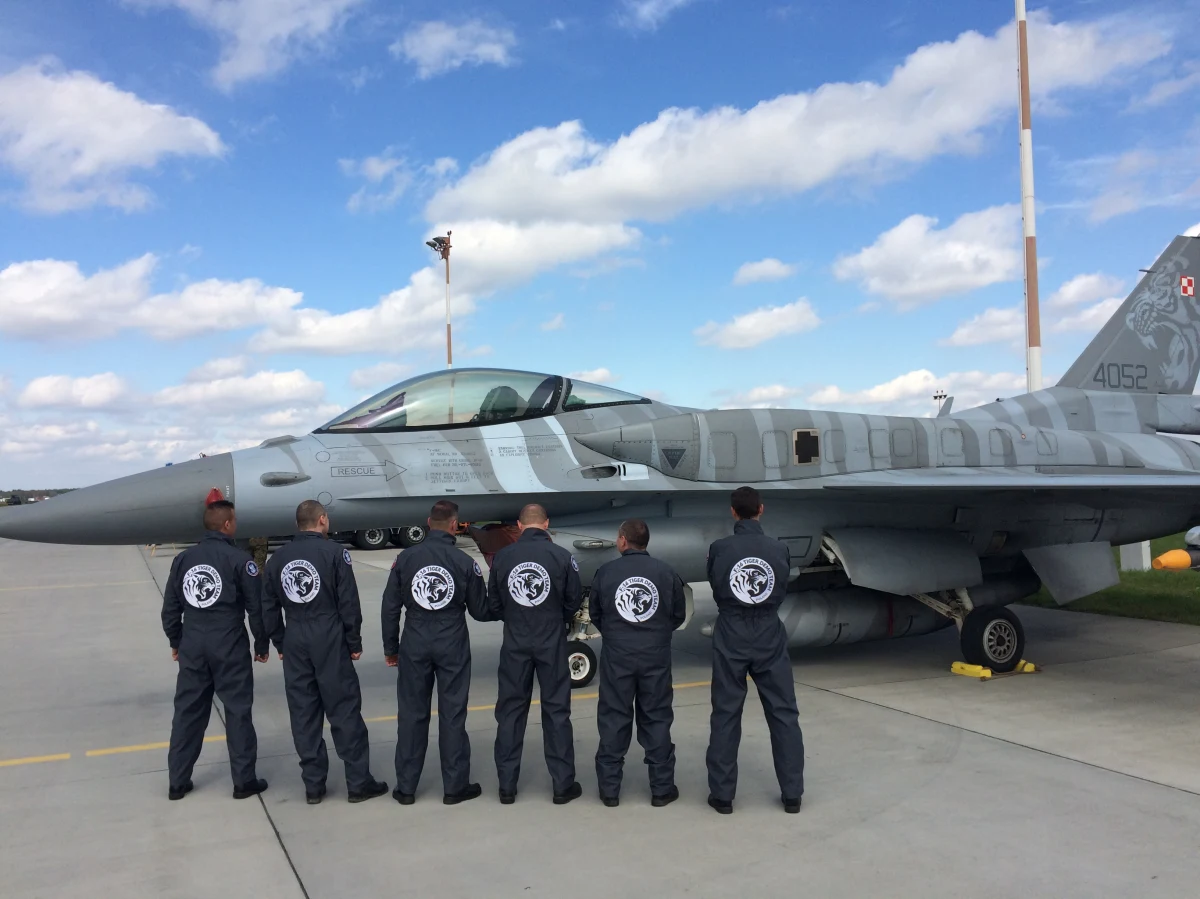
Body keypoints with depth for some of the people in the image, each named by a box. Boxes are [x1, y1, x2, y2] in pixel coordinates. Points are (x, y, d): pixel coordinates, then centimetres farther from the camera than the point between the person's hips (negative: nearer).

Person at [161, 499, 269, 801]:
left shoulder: (183, 559, 4)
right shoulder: (239, 559, -9)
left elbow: (170, 607, 9)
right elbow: (256, 608, -6)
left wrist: (176, 642, 21)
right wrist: (261, 644, 6)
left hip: (192, 646, 5)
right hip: (229, 646, -4)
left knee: (187, 711, 12)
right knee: (237, 711, 4)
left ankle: (177, 782, 20)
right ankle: (244, 781, 11)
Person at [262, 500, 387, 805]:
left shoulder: (278, 558, 8)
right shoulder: (333, 552, -7)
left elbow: (269, 608, 10)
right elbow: (349, 603, -8)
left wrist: (281, 644, 18)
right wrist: (355, 642, 0)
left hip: (294, 643, 5)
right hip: (329, 641, -4)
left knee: (303, 714, 9)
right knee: (344, 711, 1)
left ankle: (313, 785, 15)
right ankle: (358, 782, 6)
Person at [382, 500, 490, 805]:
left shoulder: (405, 559, -3)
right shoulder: (465, 562, -7)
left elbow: (390, 608, 1)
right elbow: (480, 612, -1)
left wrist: (391, 648, 11)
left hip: (415, 645, 2)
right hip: (452, 646, -1)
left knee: (411, 714, 10)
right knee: (452, 715, 6)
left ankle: (406, 787, 18)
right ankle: (455, 786, 14)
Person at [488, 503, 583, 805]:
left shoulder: (502, 556, -6)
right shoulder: (562, 556, -11)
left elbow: (494, 605, 1)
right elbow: (574, 601, -3)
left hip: (514, 644, 1)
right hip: (552, 643, -1)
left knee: (510, 711, 11)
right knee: (556, 712, 8)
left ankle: (507, 785, 17)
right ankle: (563, 785, 15)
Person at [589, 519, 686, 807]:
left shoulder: (606, 571, -7)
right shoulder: (666, 572, -5)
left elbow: (595, 613, 5)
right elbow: (679, 615, 4)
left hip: (616, 655, 0)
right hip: (656, 655, 1)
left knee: (613, 719, 9)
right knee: (657, 720, 10)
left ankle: (609, 789, 15)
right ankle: (662, 789, 15)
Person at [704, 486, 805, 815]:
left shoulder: (719, 549, -9)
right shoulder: (779, 549, -4)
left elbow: (715, 590, 6)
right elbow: (782, 592, 9)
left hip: (731, 637, -1)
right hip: (769, 637, 1)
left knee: (726, 715, 7)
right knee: (783, 714, 10)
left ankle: (722, 794, 13)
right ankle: (792, 794, 15)